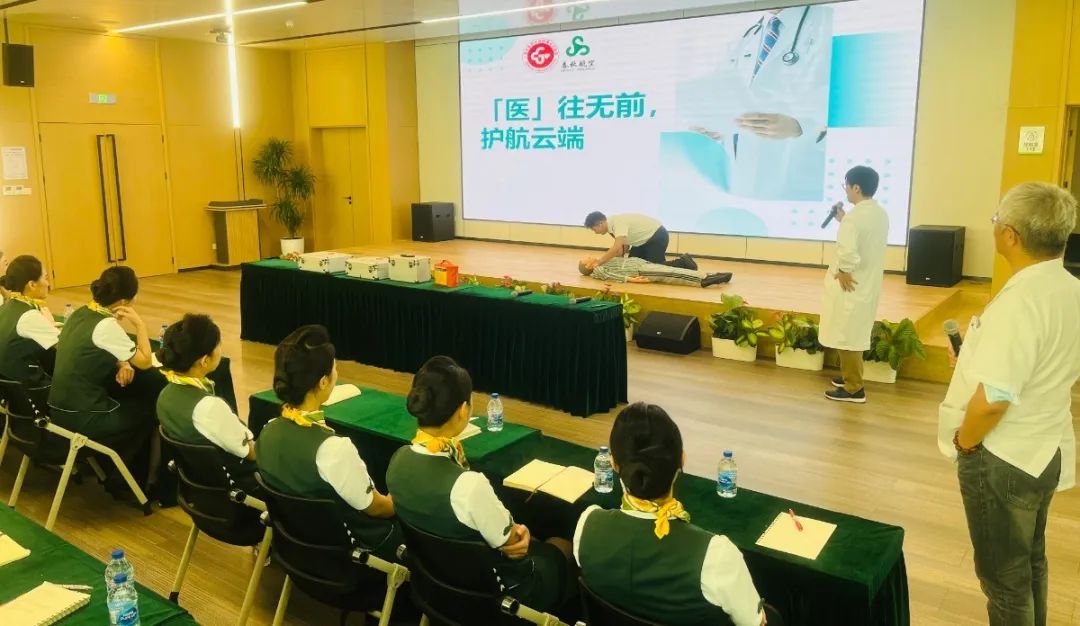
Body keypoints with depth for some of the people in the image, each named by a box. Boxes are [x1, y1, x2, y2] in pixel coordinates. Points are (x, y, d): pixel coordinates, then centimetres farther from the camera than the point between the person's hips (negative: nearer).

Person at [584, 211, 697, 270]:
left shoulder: (618, 222, -29)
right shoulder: (612, 224, 0)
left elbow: (616, 248, -41)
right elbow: (624, 246, 2)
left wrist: (599, 261, -35)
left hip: (657, 235, -9)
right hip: (646, 238, 9)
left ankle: (683, 262, 4)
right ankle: (659, 258, 21)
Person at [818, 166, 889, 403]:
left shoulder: (854, 216, -23)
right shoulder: (881, 214, 5)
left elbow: (848, 253, -34)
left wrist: (843, 272, -16)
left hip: (851, 286, -9)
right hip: (869, 283, 9)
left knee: (847, 337, 2)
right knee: (855, 335, 22)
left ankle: (853, 389, 9)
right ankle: (850, 377, 35)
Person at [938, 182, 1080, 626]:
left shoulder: (1020, 301, -28)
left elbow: (993, 399, -31)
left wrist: (963, 441, -14)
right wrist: (977, 356, 11)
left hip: (1003, 459, -9)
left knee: (1004, 576, 11)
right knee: (1030, 562, 26)